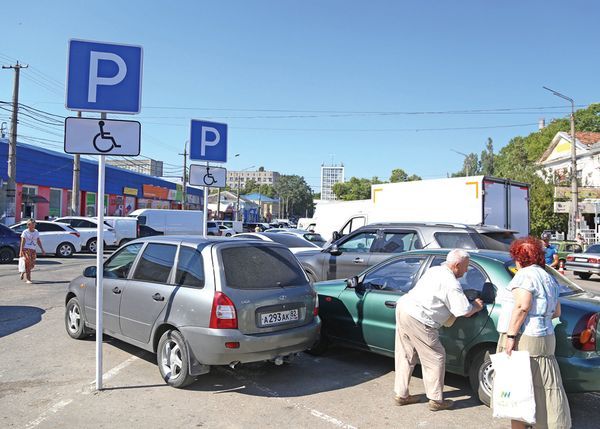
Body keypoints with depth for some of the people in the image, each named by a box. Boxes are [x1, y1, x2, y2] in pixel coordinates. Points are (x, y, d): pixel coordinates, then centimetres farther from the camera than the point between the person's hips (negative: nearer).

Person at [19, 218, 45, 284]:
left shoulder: (36, 232, 11)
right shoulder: (25, 232, -3)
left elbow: (38, 241, 16)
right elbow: (22, 242, -7)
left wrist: (42, 249, 11)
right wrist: (21, 251, -14)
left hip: (33, 250, 5)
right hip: (26, 249, -5)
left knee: (32, 265, 4)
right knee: (28, 263, -9)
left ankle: (23, 272, 33)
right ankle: (28, 279, -3)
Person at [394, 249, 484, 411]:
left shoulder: (435, 270, 14)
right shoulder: (451, 284, -13)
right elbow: (466, 312, -11)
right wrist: (477, 306, 11)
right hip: (417, 320, -9)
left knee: (406, 357, 18)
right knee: (435, 358, 5)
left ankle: (401, 395, 28)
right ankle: (436, 400, 14)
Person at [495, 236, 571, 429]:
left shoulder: (525, 276, -10)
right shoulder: (549, 278, 17)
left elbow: (522, 306, -22)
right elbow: (556, 312, 21)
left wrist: (510, 335, -21)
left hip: (523, 340, -8)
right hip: (545, 339, 8)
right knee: (543, 387, 13)